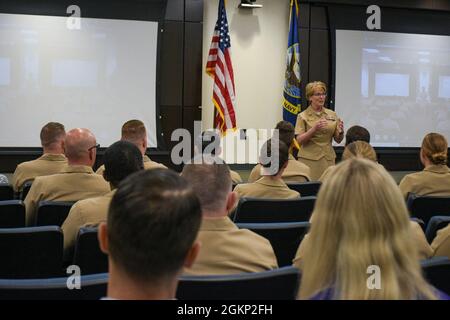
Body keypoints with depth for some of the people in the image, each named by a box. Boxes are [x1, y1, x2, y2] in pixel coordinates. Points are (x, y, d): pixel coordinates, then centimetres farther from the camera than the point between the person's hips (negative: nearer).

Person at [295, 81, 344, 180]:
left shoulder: (332, 115, 8)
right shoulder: (303, 116, -1)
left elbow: (338, 140, 10)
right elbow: (299, 140, -7)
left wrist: (341, 132, -11)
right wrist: (314, 129, -21)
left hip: (328, 159, 3)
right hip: (309, 160, -3)